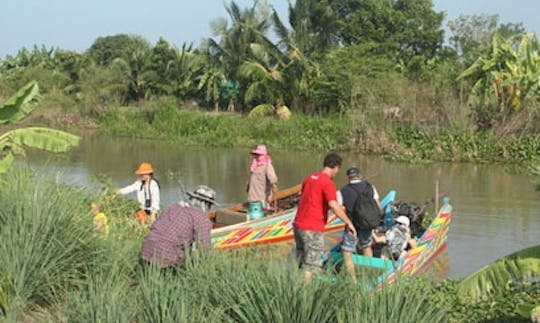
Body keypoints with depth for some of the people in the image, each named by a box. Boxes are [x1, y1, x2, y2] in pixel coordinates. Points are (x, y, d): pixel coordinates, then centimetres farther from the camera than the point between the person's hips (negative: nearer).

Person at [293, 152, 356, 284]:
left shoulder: (310, 177, 12)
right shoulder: (328, 183, -13)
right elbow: (333, 205, -25)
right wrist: (349, 223, -20)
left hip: (298, 225, 8)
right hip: (313, 229, -8)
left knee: (301, 262, 18)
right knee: (310, 266, 0)